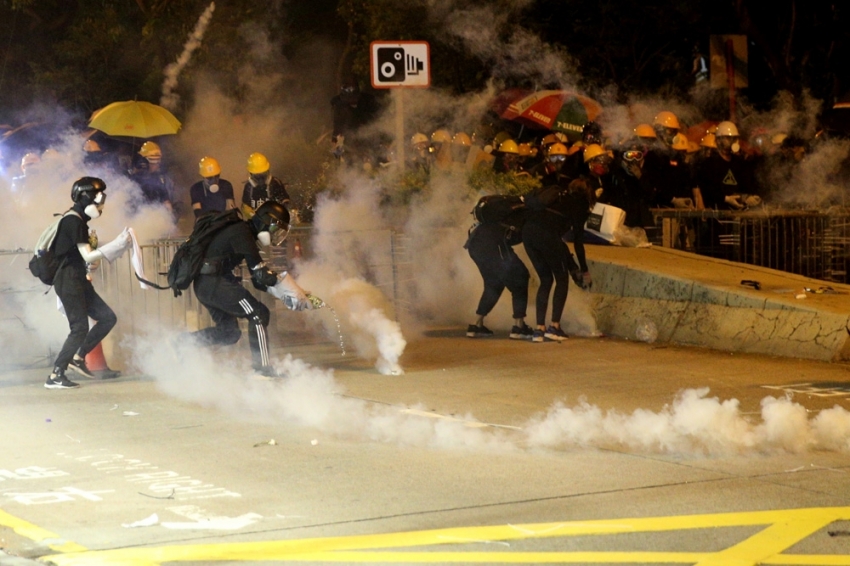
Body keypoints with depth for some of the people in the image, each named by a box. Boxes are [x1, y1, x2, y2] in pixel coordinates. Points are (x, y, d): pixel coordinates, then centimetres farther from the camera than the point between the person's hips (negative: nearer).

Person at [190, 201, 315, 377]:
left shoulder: (247, 235, 19)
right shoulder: (242, 233, -12)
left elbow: (258, 281, 17)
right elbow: (260, 272, -19)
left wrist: (285, 293, 6)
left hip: (203, 285, 10)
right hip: (214, 282, -10)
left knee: (229, 332, 15)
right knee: (258, 314, -11)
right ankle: (262, 369, -14)